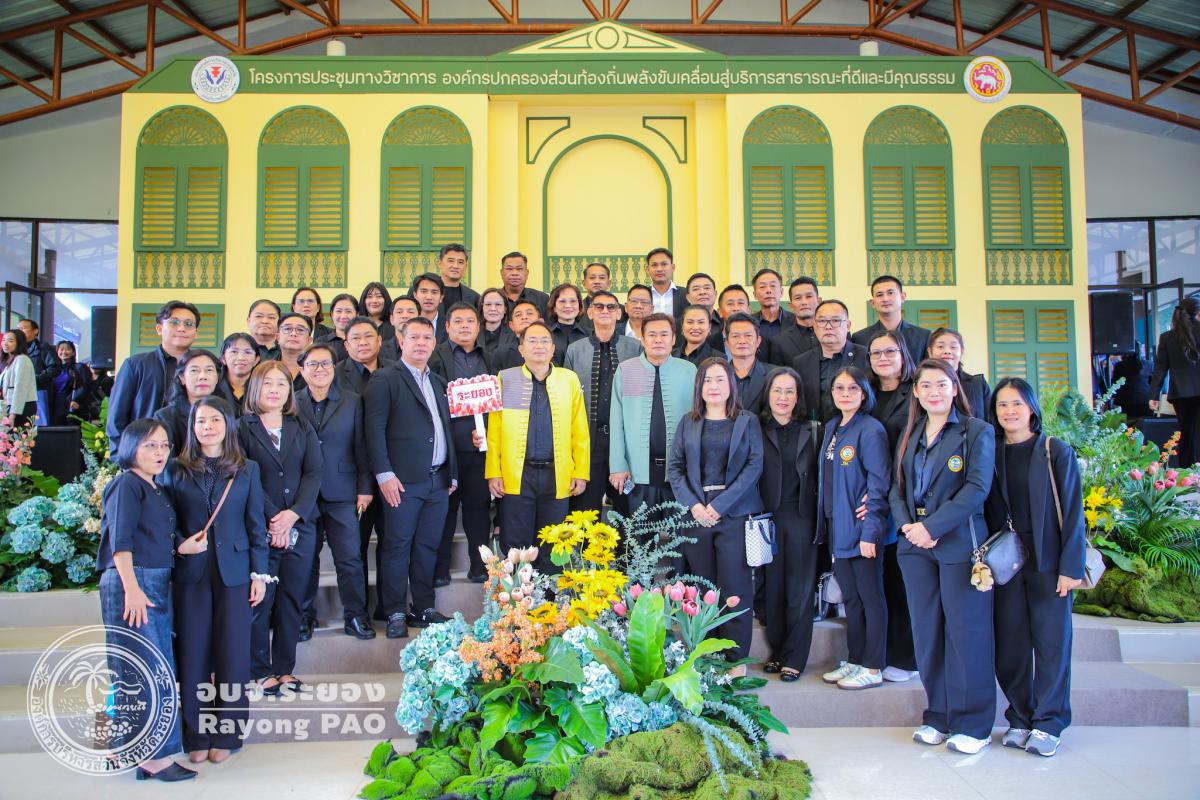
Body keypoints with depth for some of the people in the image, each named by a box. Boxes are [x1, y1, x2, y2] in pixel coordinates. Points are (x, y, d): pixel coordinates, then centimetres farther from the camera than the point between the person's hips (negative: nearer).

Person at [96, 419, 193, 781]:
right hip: (131, 582, -9)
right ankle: (153, 754, -2)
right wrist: (132, 587, -22)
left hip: (158, 585, 9)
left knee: (159, 671, 10)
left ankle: (129, 750, 20)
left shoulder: (159, 491, 18)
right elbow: (120, 540, -15)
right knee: (148, 671, -8)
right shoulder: (126, 484, -6)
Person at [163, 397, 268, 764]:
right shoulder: (175, 470, 6)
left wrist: (259, 573, 0)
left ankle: (226, 734, 16)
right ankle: (196, 735, 17)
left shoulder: (246, 470, 6)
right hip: (190, 573, 0)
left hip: (234, 572, 0)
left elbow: (256, 525, 4)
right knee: (193, 652, 4)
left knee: (232, 651, 4)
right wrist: (179, 543, -12)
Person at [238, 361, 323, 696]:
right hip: (259, 529, -3)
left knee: (292, 599, 7)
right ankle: (259, 671, 11)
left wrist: (294, 513, -10)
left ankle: (285, 668, 17)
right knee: (260, 601, -1)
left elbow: (314, 473, 3)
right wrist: (272, 519, -12)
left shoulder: (302, 429, 12)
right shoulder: (242, 428, 1)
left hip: (300, 527, 3)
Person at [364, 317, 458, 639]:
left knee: (428, 546, 11)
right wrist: (384, 474, -15)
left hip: (439, 479, 6)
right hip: (403, 480, -6)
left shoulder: (439, 382, 19)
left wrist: (452, 474, 15)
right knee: (397, 546, 1)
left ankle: (423, 608, 21)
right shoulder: (385, 379, -2)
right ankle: (395, 613, 11)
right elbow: (374, 428, -8)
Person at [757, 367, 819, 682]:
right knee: (772, 588, 6)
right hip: (768, 517, 0)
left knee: (799, 590, 3)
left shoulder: (812, 431, 7)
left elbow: (819, 476, 5)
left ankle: (795, 658, 13)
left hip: (801, 517, 0)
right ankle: (776, 651, 20)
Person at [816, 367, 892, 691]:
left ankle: (873, 669, 12)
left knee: (870, 597, 3)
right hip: (838, 529, 8)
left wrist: (870, 530, -19)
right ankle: (854, 661, 26)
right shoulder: (832, 428, 12)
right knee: (850, 598, 15)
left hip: (863, 529, -8)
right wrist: (825, 523, 12)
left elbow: (879, 484, -16)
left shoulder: (871, 430, -12)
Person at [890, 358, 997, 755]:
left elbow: (977, 488, -12)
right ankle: (938, 715, 20)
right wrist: (906, 524, -7)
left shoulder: (977, 431, -2)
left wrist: (932, 526, -19)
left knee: (966, 630, -1)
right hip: (915, 545, 5)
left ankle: (972, 723, 11)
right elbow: (897, 487, 12)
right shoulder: (910, 434, 14)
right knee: (926, 631, 9)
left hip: (960, 543, -5)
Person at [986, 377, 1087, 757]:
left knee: (1051, 641, 2)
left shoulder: (1056, 452, 0)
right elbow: (985, 511, 9)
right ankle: (1019, 719, 18)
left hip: (1048, 561, -2)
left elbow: (1073, 512, -3)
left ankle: (1048, 724, 13)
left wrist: (1071, 566, -9)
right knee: (1010, 643, 5)